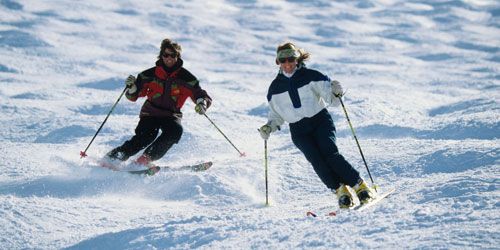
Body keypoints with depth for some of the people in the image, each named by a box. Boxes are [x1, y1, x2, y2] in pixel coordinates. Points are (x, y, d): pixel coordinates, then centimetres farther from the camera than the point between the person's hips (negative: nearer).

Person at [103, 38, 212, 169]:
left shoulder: (185, 77, -4)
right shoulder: (151, 74, -3)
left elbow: (200, 94, -5)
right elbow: (133, 96, 3)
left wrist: (202, 103, -29)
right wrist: (132, 87, -20)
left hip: (171, 115, 1)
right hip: (150, 113, -1)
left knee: (175, 131, -31)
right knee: (145, 136, -27)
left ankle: (145, 159, -27)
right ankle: (112, 157, -17)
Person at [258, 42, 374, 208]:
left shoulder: (311, 76, -2)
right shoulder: (275, 88, 8)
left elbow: (331, 98, -6)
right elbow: (276, 115, 19)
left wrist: (336, 93, -28)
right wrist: (269, 127, 0)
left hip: (320, 120, -2)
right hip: (298, 130, 2)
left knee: (330, 153, -23)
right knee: (316, 159, -21)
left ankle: (361, 187, -18)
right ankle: (341, 191, -18)